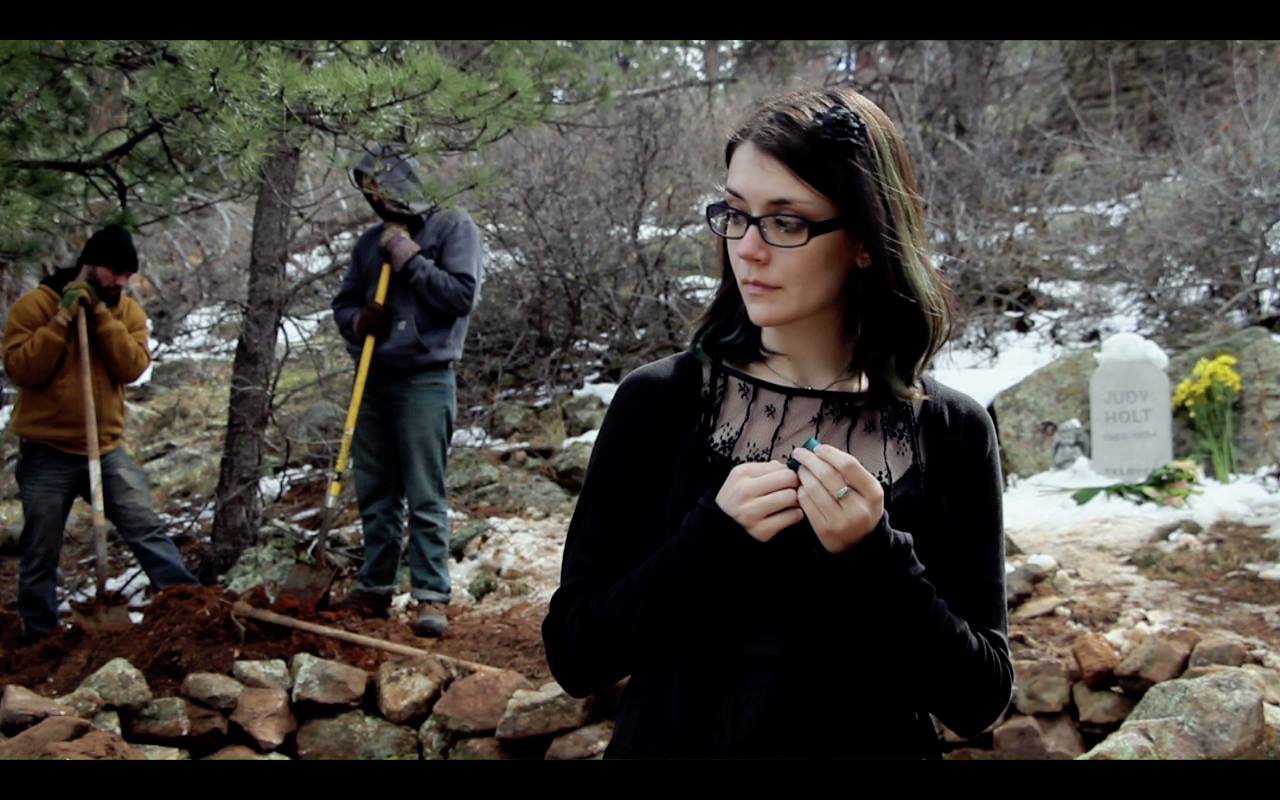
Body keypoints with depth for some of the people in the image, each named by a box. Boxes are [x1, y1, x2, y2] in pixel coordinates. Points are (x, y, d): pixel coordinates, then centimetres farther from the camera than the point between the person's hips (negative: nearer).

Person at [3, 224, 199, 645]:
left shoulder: (127, 310, 4)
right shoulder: (34, 305, -7)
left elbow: (132, 367, -10)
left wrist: (101, 313, -17)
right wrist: (63, 317, -21)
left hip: (107, 449, 3)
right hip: (47, 453, -3)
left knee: (147, 529, -6)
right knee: (41, 554, 6)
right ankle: (39, 639, 18)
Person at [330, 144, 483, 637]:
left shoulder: (454, 228, -1)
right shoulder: (372, 241, 16)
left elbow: (462, 295, -13)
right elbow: (344, 302, 21)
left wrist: (409, 258, -12)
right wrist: (358, 322, -1)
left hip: (424, 380, -6)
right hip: (373, 381, 6)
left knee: (424, 498, -7)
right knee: (375, 496, 11)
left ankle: (432, 596, -4)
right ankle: (373, 590, 20)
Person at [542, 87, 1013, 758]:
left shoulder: (951, 432, -8)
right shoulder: (656, 403, -10)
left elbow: (979, 701, -9)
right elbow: (574, 657, -10)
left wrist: (874, 557, -23)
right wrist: (713, 537, -23)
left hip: (876, 742, 1)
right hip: (675, 738, 0)